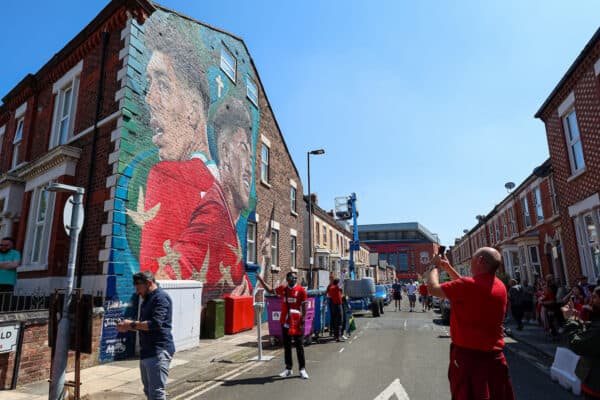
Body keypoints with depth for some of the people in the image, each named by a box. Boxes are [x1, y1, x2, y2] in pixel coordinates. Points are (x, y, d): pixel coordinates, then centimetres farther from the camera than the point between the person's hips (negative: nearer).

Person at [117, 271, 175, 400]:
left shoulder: (161, 297, -13)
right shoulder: (147, 299, 18)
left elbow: (155, 323, -22)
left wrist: (131, 324, -12)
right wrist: (128, 326, 5)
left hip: (159, 351, -10)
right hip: (147, 351, 10)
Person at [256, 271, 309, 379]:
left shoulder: (301, 290, -8)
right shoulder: (282, 289, 3)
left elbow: (304, 306, -7)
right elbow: (270, 290, 19)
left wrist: (302, 321, -12)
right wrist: (261, 280, 14)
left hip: (296, 322, -4)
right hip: (285, 322, 4)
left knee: (299, 346, 4)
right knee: (287, 346, 12)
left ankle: (302, 369, 13)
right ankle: (288, 369, 23)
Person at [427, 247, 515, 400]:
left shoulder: (468, 285, -23)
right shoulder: (500, 286, 2)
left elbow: (433, 288, -15)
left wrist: (435, 266, 1)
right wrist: (448, 268, 17)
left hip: (468, 356, -7)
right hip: (494, 356, 7)